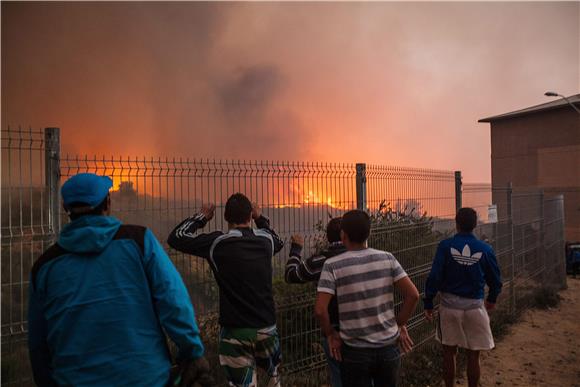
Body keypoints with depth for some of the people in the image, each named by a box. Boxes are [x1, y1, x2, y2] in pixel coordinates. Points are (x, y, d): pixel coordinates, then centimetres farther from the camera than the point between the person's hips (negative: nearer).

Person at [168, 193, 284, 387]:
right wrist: (261, 218, 27)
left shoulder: (217, 243, -11)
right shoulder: (265, 240, -1)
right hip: (266, 328, 3)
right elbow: (278, 241, 25)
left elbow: (175, 237, -1)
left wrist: (201, 217, 8)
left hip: (235, 332, -3)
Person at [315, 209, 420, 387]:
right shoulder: (387, 258, -5)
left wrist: (330, 334, -2)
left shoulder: (333, 265, -13)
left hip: (355, 352, -2)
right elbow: (413, 295, -6)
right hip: (389, 347, 3)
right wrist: (400, 324, 5)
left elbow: (320, 309, -19)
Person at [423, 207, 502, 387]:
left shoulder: (446, 246, -10)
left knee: (449, 352, 13)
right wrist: (492, 299, 24)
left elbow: (434, 277, -12)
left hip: (450, 304, 0)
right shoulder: (485, 249, -5)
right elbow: (495, 280, 5)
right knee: (473, 354, 12)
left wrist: (428, 304, -3)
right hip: (475, 306, 1)